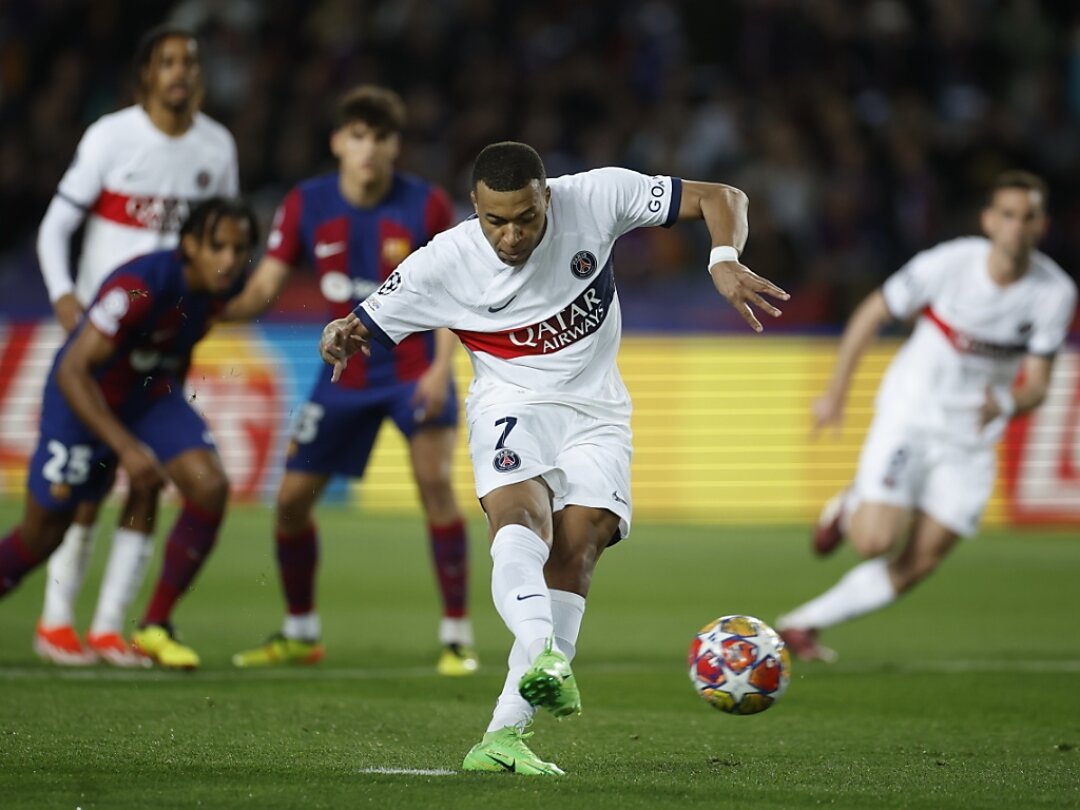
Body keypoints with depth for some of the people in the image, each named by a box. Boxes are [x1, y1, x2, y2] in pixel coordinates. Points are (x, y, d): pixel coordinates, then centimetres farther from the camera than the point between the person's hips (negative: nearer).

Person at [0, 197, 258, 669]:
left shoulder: (224, 289, -12)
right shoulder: (139, 287, -34)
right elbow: (72, 371, -34)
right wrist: (126, 448, -40)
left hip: (152, 396, 6)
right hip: (83, 400, -6)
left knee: (210, 486, -17)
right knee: (43, 532, 3)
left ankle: (155, 627, -6)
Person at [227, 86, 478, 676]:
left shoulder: (427, 206, -13)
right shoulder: (306, 206, -7)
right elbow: (263, 289, -8)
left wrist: (441, 367, -20)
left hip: (415, 367, -3)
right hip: (345, 372, 3)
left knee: (434, 479, -23)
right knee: (291, 498, 1)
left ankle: (456, 636, -13)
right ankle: (300, 634, 23)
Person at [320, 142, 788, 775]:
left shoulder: (596, 198, -13)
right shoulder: (442, 264, -13)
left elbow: (720, 198, -6)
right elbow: (360, 331, -4)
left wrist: (725, 261, -25)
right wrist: (341, 339, -29)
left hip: (596, 409, 1)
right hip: (511, 407, -1)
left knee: (576, 550, -18)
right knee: (520, 514, -33)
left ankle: (504, 735, -23)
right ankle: (543, 654, -58)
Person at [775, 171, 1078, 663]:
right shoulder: (948, 264, -17)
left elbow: (1036, 386, -9)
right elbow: (871, 314, -3)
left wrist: (1006, 404, -34)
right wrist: (835, 394, 0)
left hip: (971, 441, 3)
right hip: (910, 414, -3)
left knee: (918, 565, 0)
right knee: (876, 542, -18)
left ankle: (804, 624, 14)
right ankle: (853, 509, 18)